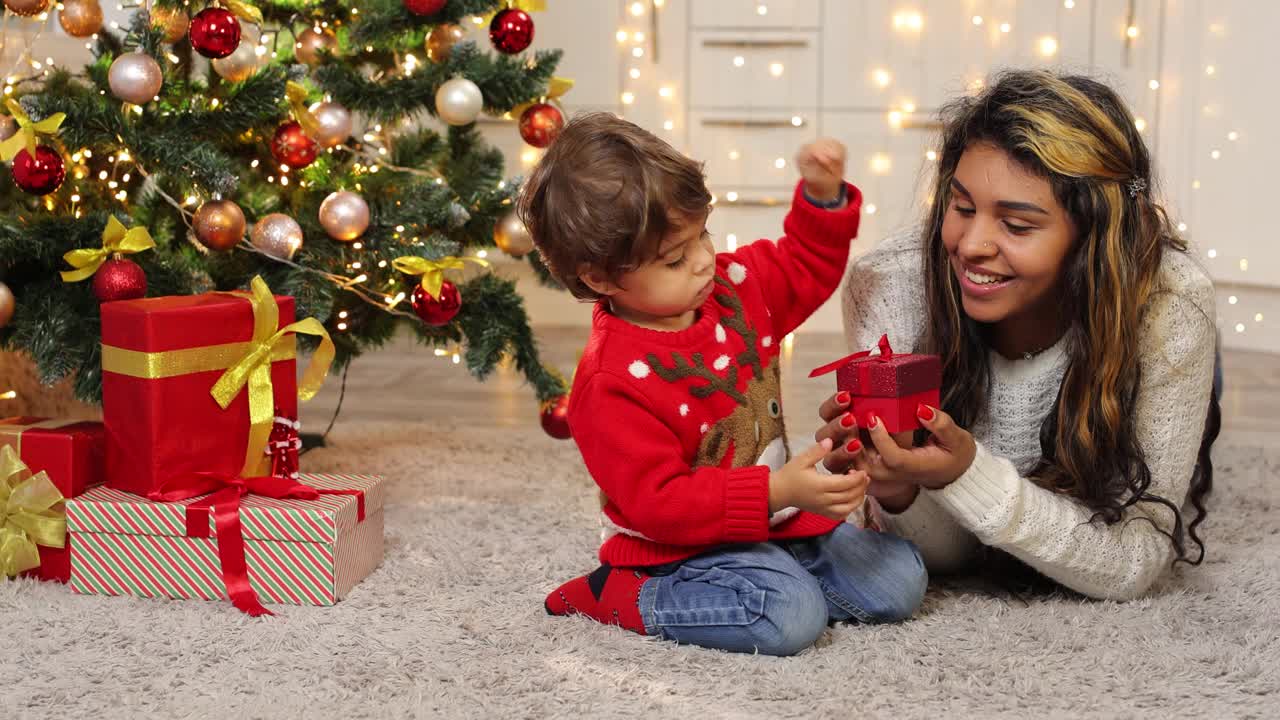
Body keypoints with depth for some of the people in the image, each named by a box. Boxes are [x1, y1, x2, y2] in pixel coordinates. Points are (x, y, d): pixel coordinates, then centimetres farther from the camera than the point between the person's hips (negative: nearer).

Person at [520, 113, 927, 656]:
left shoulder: (732, 286, -3)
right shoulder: (611, 383, -25)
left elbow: (805, 270, 17)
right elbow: (659, 503, -27)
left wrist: (823, 197, -3)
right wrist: (777, 490, -35)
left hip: (773, 523, 7)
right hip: (681, 547, -7)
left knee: (900, 580, 0)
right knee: (791, 615, -31)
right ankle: (619, 595, -12)